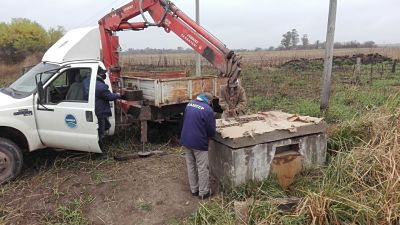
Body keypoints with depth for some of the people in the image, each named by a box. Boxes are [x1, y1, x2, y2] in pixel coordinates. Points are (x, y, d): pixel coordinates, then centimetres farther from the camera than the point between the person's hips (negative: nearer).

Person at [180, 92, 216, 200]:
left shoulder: (189, 104, 4)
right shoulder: (208, 110, -16)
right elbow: (211, 130, -12)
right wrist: (209, 135, 10)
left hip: (185, 140, 7)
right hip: (199, 142, -7)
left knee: (191, 166, 17)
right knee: (202, 168, 7)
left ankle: (194, 189, 30)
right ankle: (203, 192, 19)